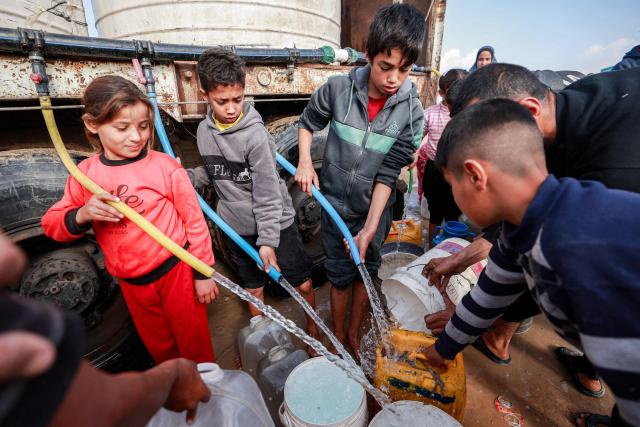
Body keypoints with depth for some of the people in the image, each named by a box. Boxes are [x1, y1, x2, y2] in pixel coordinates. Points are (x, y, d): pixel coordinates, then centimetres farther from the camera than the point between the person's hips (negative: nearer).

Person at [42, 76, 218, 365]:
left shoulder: (165, 167, -15)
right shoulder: (84, 174, -3)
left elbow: (194, 221, -11)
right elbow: (51, 224, 4)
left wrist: (203, 273, -7)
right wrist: (81, 216, -20)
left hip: (177, 269, -4)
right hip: (130, 282, 5)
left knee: (194, 341, 14)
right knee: (159, 346, 25)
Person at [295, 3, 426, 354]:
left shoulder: (412, 112, -14)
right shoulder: (338, 89, -16)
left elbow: (388, 175, -14)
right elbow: (308, 123, 4)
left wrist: (370, 229, -17)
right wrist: (305, 162, -11)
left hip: (375, 208, 1)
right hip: (335, 203, -1)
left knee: (366, 271, 15)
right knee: (340, 274, 11)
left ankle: (354, 333, 40)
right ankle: (337, 337, 36)